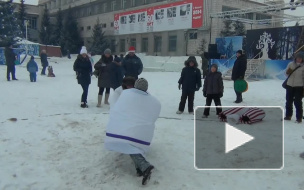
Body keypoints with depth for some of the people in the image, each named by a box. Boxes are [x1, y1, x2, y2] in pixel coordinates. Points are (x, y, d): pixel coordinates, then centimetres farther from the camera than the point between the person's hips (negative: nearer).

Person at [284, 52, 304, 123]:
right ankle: (288, 116, 27)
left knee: (298, 102, -2)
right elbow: (286, 73, 11)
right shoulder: (291, 64, 1)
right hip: (290, 85, 4)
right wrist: (288, 72, -14)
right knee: (288, 101, 13)